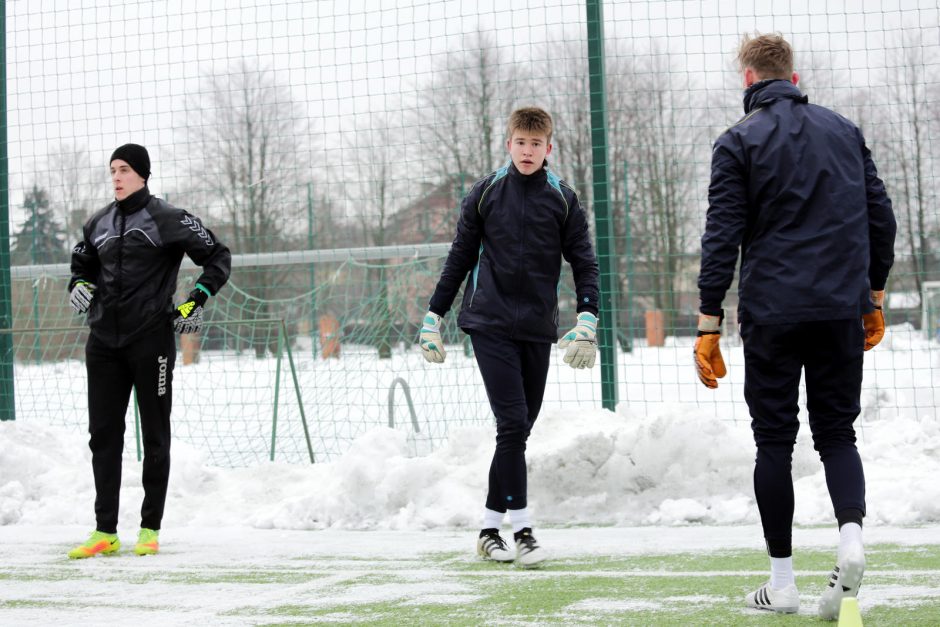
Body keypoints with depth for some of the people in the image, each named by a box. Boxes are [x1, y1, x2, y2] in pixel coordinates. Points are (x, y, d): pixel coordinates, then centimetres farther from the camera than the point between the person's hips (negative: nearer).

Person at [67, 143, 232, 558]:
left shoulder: (169, 219, -5)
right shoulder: (98, 224, 12)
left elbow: (218, 257, 0)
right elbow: (81, 264, 27)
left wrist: (196, 302, -9)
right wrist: (78, 285, 5)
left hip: (151, 340, -5)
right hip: (104, 341, 5)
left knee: (154, 436, 4)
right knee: (103, 435, 3)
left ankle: (150, 530, 11)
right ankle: (105, 532, 8)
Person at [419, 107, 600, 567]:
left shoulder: (563, 199, 5)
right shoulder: (485, 194, 4)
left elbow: (584, 261, 6)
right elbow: (460, 258, 10)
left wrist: (587, 318, -9)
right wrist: (433, 317, 9)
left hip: (538, 329, 2)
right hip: (490, 324, -2)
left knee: (519, 430, 5)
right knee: (512, 423, -13)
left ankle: (490, 527, 15)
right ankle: (521, 530, -10)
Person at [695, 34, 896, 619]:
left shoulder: (739, 142, -2)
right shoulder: (845, 131, 10)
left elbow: (722, 237, -7)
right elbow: (881, 217, 12)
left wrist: (709, 325, -6)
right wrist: (874, 297, 21)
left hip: (772, 314, -3)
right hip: (843, 312, 3)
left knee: (775, 440, 5)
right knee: (837, 432, 11)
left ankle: (782, 581, 7)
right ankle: (851, 534, -15)